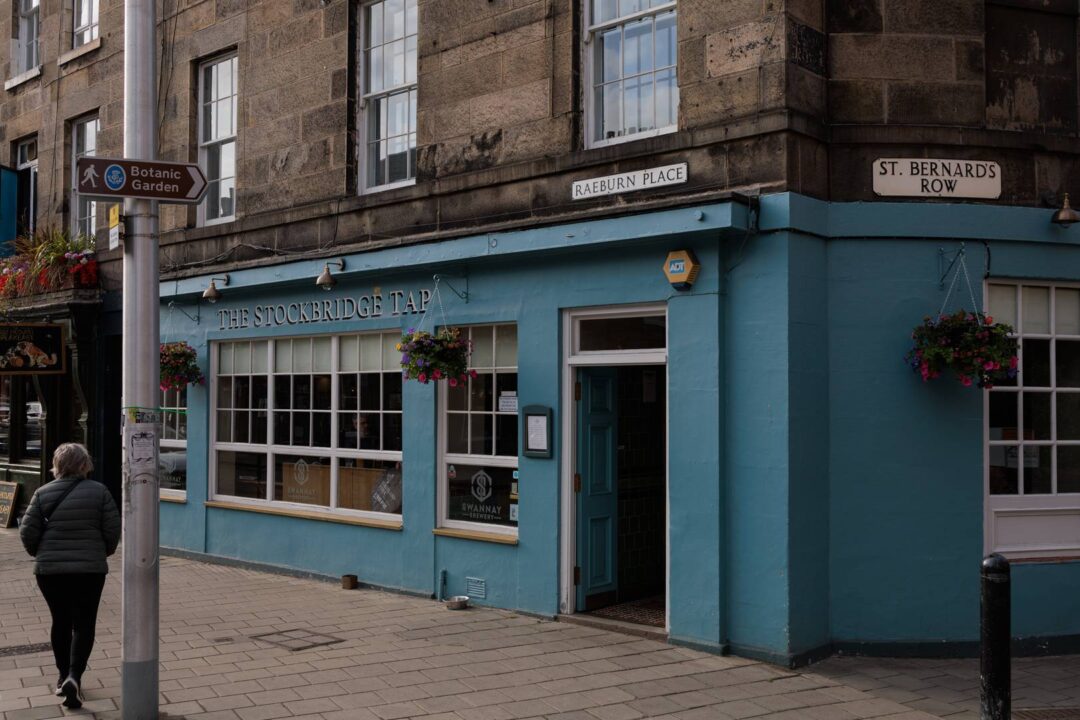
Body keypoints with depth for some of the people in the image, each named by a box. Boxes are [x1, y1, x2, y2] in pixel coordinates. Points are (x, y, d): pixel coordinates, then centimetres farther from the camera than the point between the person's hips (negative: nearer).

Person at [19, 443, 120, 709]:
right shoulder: (99, 491, -6)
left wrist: (40, 553, 16)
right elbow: (113, 529, -6)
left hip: (49, 569, 2)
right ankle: (74, 675, -12)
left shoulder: (43, 493, -2)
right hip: (89, 569, -2)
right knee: (84, 624, 5)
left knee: (61, 621, 17)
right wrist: (103, 552, 13)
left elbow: (27, 532, -3)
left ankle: (64, 676, 27)